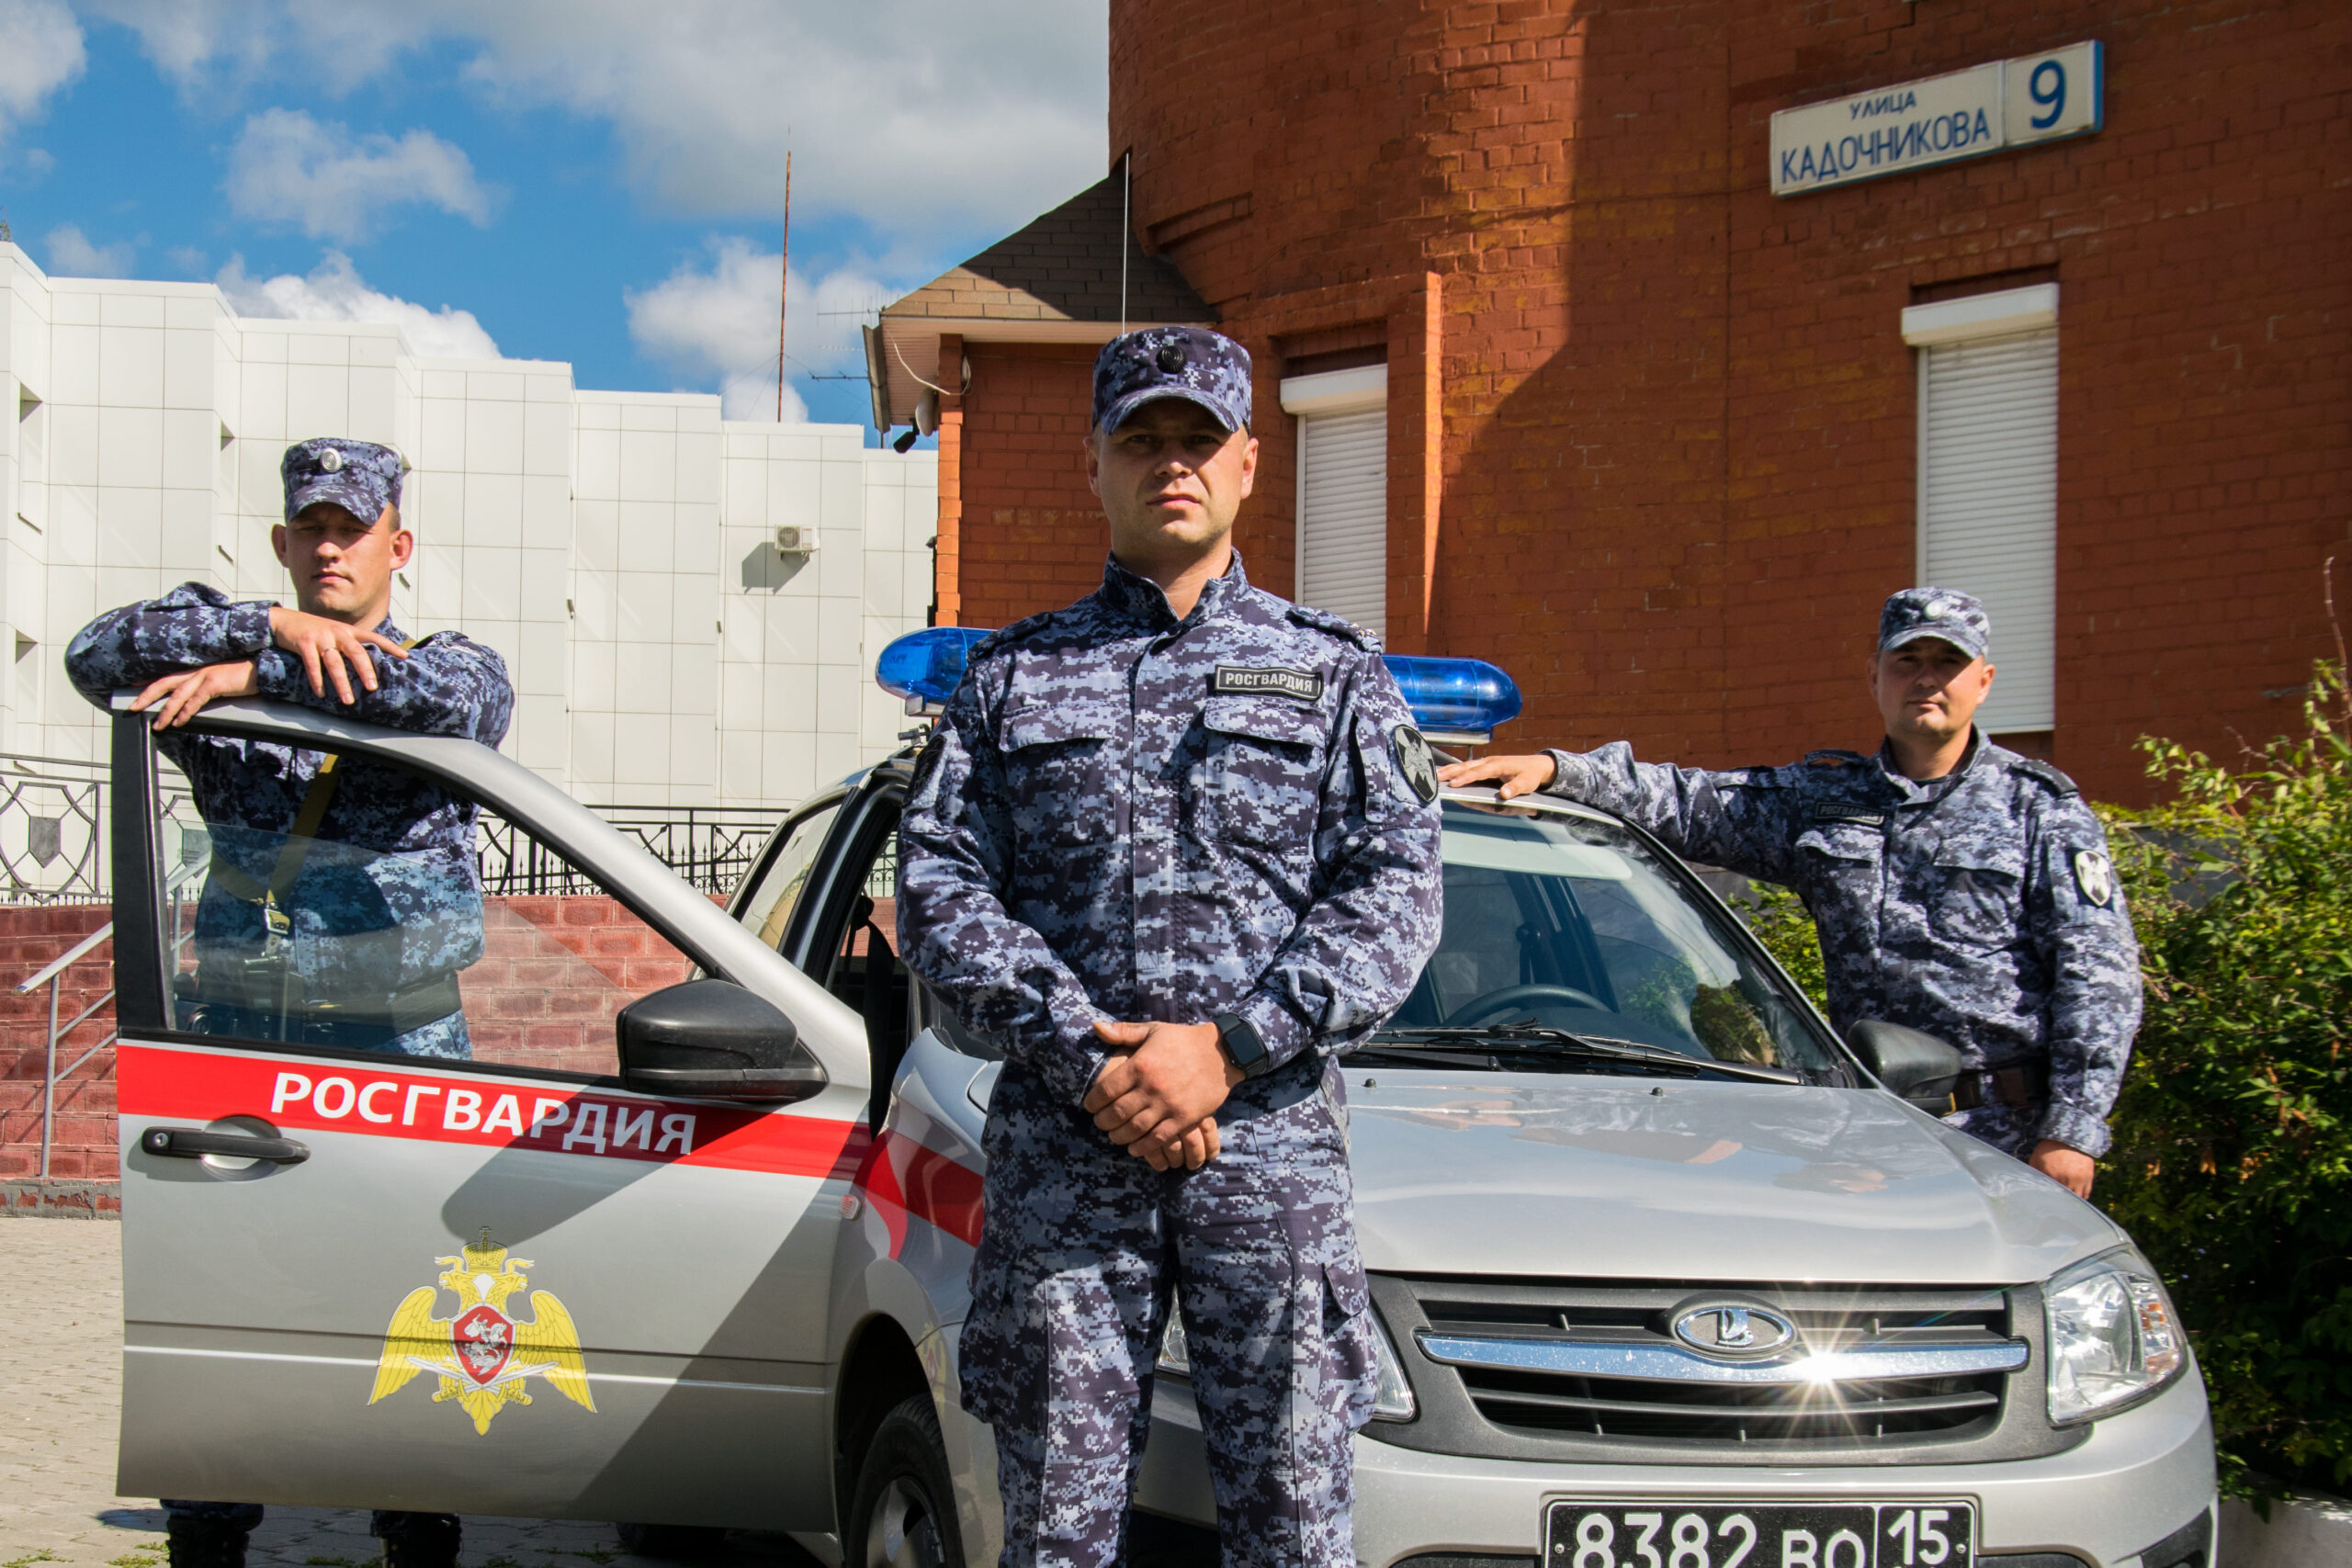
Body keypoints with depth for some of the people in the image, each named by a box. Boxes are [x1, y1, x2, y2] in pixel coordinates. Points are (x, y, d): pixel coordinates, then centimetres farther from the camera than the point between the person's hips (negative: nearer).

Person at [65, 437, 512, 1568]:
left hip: (399, 1050, -1)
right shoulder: (231, 666, 10)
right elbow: (99, 655, -9)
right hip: (235, 1048, 1)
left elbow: (454, 695, -18)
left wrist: (252, 673, -19)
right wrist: (276, 628, -19)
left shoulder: (453, 667, 8)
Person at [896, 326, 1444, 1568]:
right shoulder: (1013, 676, 16)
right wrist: (1087, 1056, -10)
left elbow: (1397, 892, 2)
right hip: (1058, 1147, 1)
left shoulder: (1331, 671, 14)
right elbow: (936, 886, 4)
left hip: (1270, 1139, -1)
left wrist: (1226, 1047, -11)